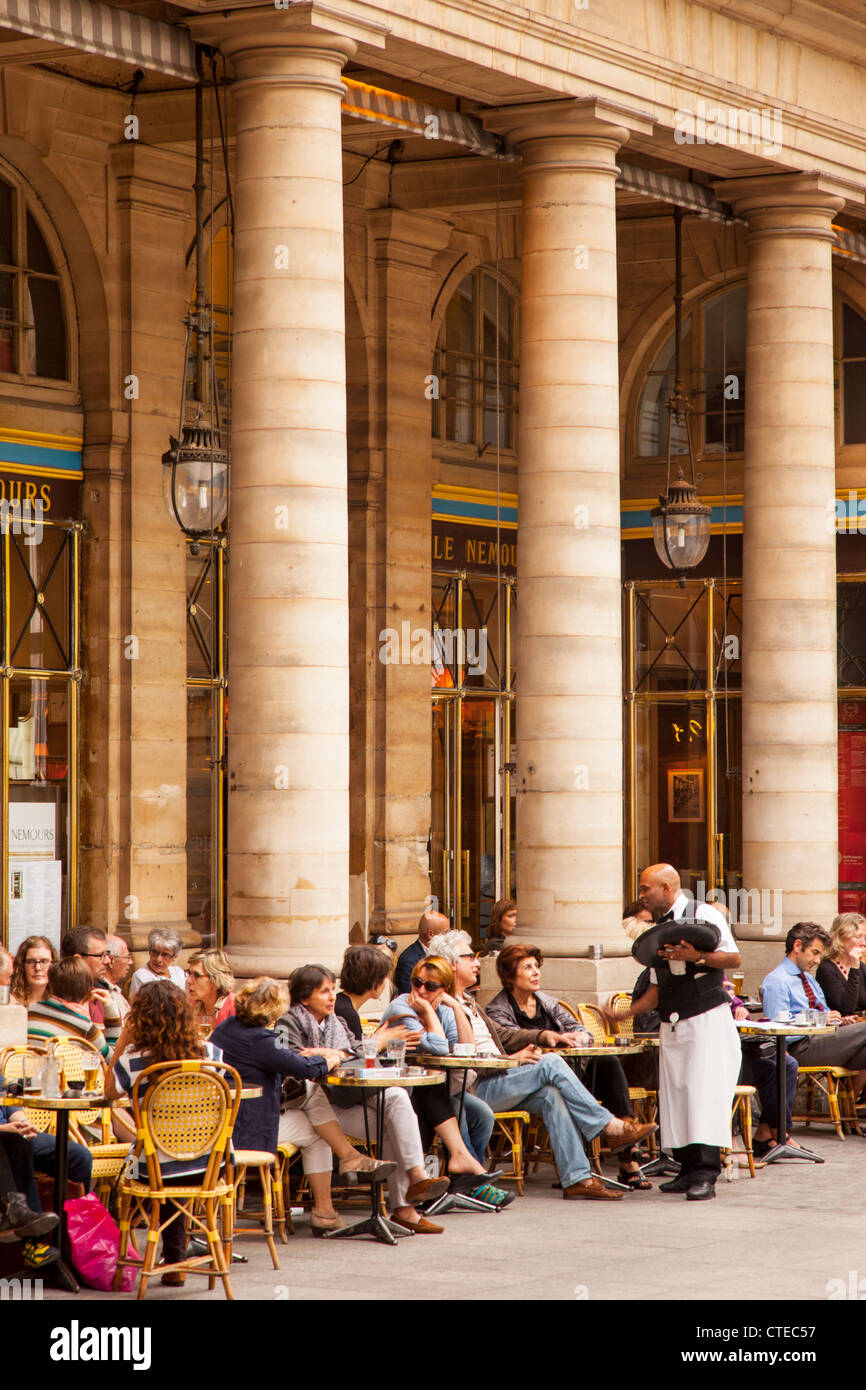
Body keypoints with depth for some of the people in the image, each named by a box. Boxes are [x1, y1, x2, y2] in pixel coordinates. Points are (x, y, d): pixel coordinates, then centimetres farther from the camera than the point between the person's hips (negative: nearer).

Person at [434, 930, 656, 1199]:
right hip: (475, 1089, -9)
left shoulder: (468, 1002, 25)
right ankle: (609, 1127, -14)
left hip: (498, 1080, 9)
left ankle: (577, 1177, -22)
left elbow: (500, 1033, 27)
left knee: (552, 1095, -17)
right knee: (551, 1063, -20)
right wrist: (510, 1059, -17)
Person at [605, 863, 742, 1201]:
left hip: (708, 1019, -7)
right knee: (674, 1093, 2)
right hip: (672, 1025, 7)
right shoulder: (658, 930, 17)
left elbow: (733, 958, -8)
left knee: (703, 1089, -13)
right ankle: (688, 1170, 6)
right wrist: (628, 1011, 7)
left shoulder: (703, 915, -3)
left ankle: (705, 1175, -16)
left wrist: (697, 956, -21)